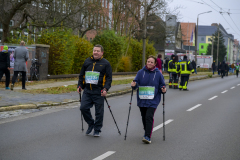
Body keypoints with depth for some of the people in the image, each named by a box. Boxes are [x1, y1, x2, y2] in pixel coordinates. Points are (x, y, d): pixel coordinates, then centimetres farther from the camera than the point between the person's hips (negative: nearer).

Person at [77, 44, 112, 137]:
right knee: (83, 108, -6)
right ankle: (90, 124, 18)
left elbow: (109, 78, -2)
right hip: (87, 91, 4)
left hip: (98, 92, -3)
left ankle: (97, 130, 17)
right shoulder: (87, 61, 13)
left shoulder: (105, 63, 1)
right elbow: (81, 75, 20)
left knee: (99, 112, 1)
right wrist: (80, 86, 9)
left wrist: (105, 89, -15)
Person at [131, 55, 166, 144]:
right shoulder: (141, 72, 4)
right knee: (144, 117, 12)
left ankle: (147, 136, -17)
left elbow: (162, 85, 8)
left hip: (153, 101, -3)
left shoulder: (158, 74, 1)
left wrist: (163, 90, -13)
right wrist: (134, 85, -19)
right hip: (142, 100, 3)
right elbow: (136, 82, 3)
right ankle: (147, 132, 34)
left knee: (149, 117, -16)